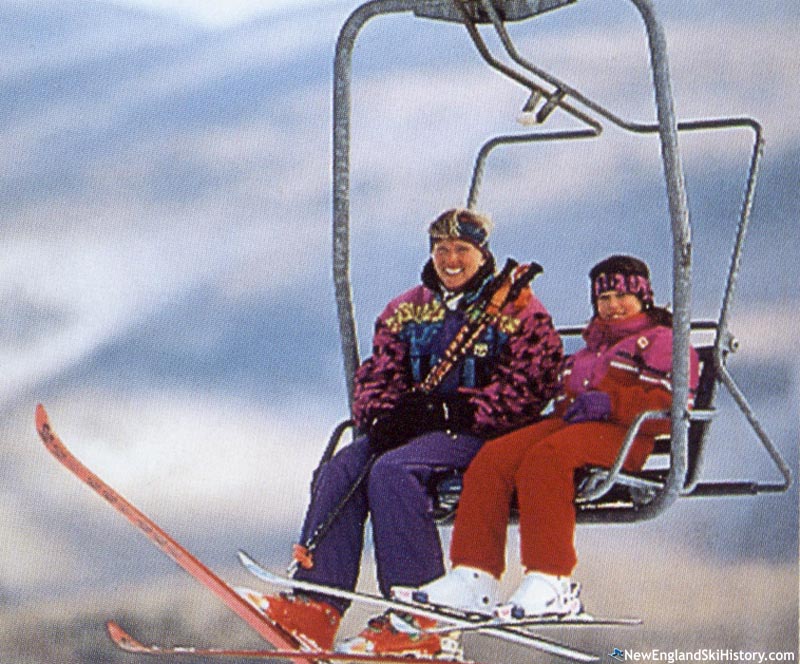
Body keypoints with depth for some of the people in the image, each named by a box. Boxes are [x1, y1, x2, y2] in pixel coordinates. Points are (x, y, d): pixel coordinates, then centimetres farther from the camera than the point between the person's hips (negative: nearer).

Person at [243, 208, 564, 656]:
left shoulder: (517, 309, -1)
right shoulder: (409, 309, 18)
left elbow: (529, 383, -12)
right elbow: (379, 373, 15)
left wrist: (457, 410, -21)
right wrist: (381, 414, -9)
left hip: (481, 433, -7)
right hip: (413, 428, 7)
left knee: (392, 471, -31)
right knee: (341, 470, -18)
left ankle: (418, 621, -32)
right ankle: (316, 608, -28)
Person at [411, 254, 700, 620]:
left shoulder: (663, 342, 10)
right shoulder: (593, 348, 36)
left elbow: (672, 406, -6)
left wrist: (611, 403, -17)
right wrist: (568, 405, 11)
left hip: (621, 436, -8)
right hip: (569, 424, 8)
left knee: (545, 458, -37)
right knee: (493, 458, -20)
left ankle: (550, 581, -43)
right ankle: (474, 573, -29)